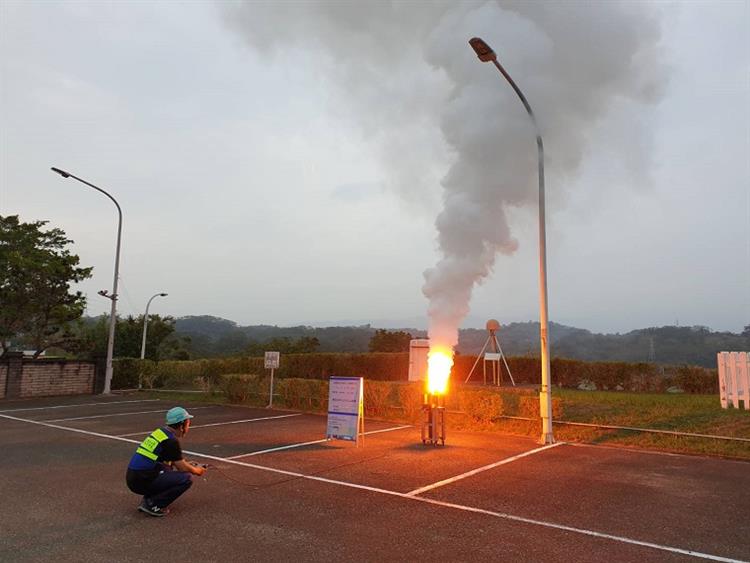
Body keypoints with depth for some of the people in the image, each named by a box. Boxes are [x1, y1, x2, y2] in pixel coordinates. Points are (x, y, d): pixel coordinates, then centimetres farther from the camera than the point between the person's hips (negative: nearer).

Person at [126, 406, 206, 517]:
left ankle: (147, 500, 16)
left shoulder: (160, 432, 12)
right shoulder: (171, 440, -14)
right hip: (142, 482, -9)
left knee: (167, 468, 30)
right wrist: (198, 471, 13)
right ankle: (152, 505, -4)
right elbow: (183, 468, -6)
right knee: (186, 478, -9)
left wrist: (189, 465, 30)